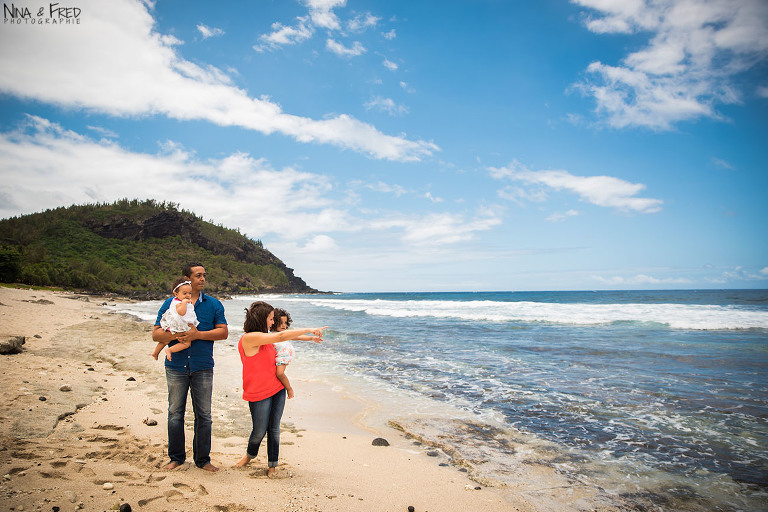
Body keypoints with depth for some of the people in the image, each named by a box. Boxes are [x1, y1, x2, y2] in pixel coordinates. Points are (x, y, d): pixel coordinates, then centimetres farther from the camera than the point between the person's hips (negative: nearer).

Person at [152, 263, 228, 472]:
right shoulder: (170, 304, 6)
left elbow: (223, 332, -1)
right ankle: (176, 457, 25)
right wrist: (176, 335, -16)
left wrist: (198, 334, -13)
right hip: (176, 366, 0)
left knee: (203, 415, 5)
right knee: (175, 413, 8)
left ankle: (202, 459, 18)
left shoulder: (214, 304, 6)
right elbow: (156, 334, 3)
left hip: (203, 367, 0)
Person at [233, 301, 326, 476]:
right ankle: (250, 454, 37)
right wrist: (309, 330, -22)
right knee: (260, 431, 7)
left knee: (274, 429, 8)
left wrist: (310, 337, 16)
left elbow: (281, 338, 23)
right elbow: (281, 336, -27)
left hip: (277, 389, 7)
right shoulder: (249, 338, -21)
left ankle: (272, 465, 22)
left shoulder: (264, 337, 7)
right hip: (259, 394, -7)